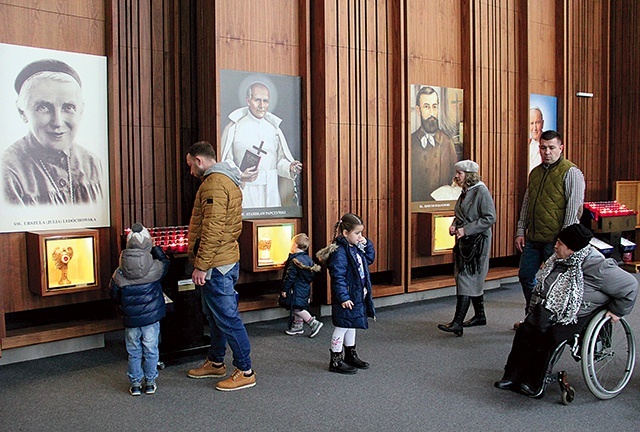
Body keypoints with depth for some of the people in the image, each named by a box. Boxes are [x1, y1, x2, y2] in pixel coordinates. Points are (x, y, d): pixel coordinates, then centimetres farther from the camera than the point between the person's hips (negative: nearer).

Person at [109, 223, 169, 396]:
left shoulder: (119, 275, -10)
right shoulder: (155, 268, -13)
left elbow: (114, 295, 2)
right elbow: (165, 261, 10)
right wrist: (154, 247, 16)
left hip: (130, 319, 1)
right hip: (151, 317, -1)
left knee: (134, 352, 13)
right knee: (150, 350, 11)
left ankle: (135, 384, 21)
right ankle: (150, 383, 20)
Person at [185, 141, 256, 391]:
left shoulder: (214, 183, -16)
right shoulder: (228, 182, 17)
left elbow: (212, 230, -24)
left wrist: (201, 265, -21)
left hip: (216, 265, -11)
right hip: (226, 260, 11)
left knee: (226, 317, -5)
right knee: (215, 315, 20)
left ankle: (245, 372, 3)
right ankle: (215, 363, 33)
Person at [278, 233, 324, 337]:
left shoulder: (295, 261, -21)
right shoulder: (307, 258, 6)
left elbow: (290, 277, -20)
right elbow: (311, 273, 18)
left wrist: (284, 289, -13)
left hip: (297, 289, -9)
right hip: (305, 288, 9)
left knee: (297, 308, -4)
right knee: (299, 308, 17)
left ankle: (314, 323, -8)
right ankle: (298, 326, 26)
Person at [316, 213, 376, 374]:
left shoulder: (356, 248, 8)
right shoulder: (339, 251, -22)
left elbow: (370, 258, 22)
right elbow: (338, 277, -25)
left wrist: (367, 244, 7)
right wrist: (343, 297, -27)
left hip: (358, 295, 10)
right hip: (346, 298, -10)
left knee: (352, 325, 20)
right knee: (341, 327, 1)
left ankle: (350, 356, 35)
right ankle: (336, 361, 12)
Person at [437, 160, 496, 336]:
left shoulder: (481, 191, -13)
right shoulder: (465, 192, 13)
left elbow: (490, 218, -18)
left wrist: (466, 229, -20)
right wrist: (454, 225, 2)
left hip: (477, 242, -9)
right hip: (464, 242, 9)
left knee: (466, 280, -12)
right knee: (474, 280, 16)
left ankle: (457, 324, -14)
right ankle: (480, 316, 30)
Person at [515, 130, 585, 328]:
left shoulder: (571, 173, -8)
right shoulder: (535, 173, 14)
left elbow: (574, 209, -13)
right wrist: (520, 232, 14)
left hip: (555, 240, -7)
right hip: (533, 238, 8)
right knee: (525, 276, 13)